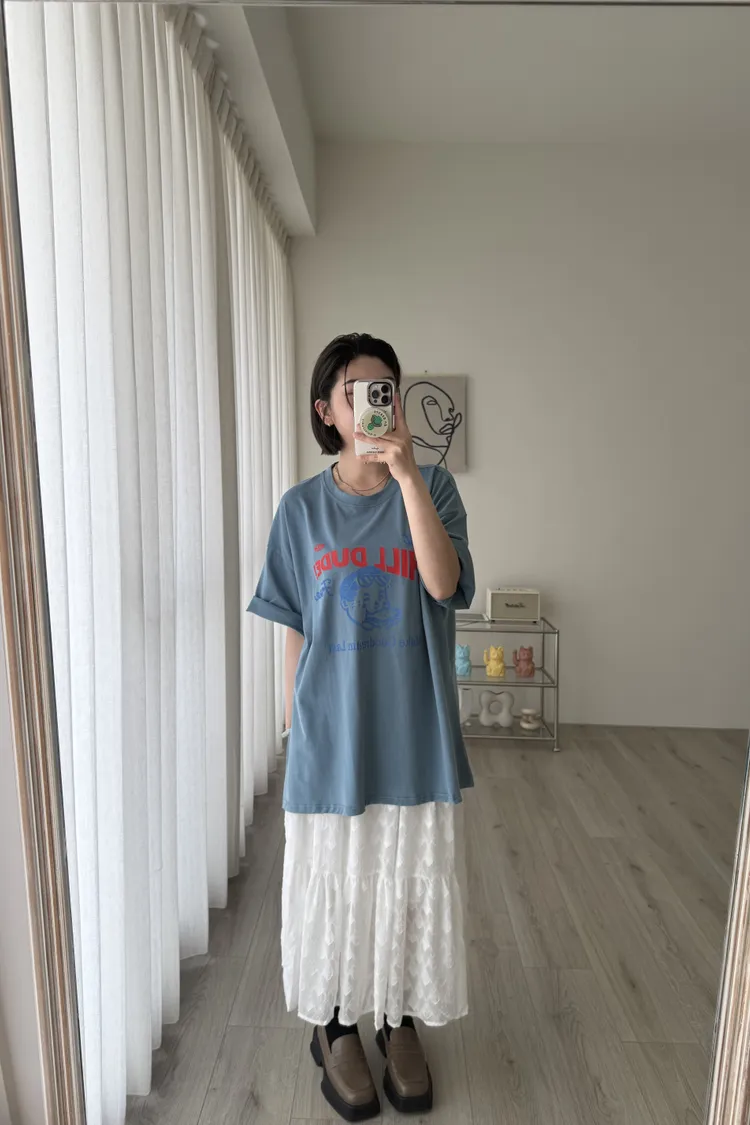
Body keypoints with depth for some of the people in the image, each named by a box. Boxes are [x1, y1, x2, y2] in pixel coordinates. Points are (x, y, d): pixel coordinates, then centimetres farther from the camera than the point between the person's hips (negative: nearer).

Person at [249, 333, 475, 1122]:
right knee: (334, 878, 14)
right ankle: (335, 1028, 40)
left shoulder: (432, 487, -2)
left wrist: (406, 473, -25)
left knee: (411, 879, 15)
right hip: (332, 731, 0)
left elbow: (443, 583, -20)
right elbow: (295, 633, 2)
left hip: (415, 729, 1)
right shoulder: (302, 507, -1)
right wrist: (294, 727, 3)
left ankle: (401, 1021, 42)